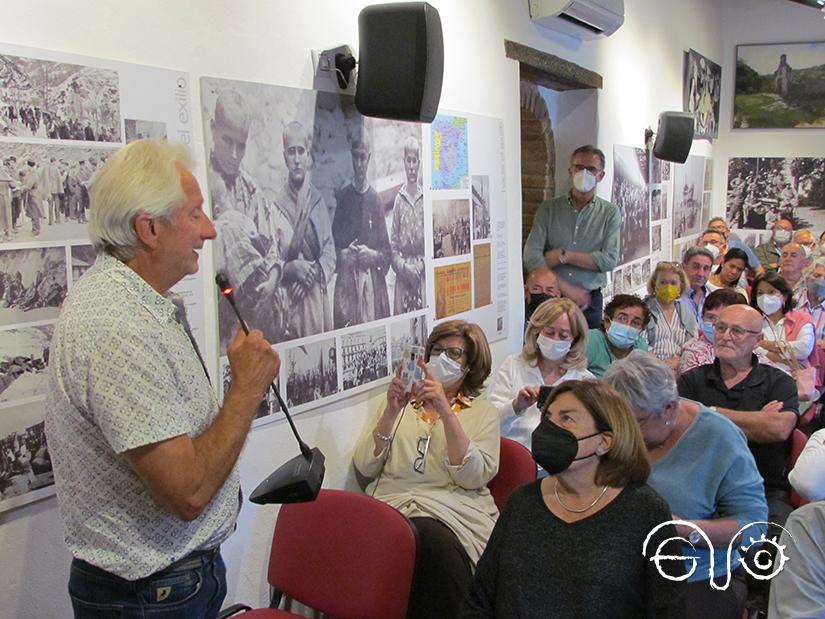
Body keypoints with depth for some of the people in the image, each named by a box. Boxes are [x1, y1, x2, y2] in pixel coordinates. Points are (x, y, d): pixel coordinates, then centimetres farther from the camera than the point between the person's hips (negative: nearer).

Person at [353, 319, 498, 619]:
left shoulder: (483, 412, 13)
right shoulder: (403, 401, 19)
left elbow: (473, 477, -7)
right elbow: (365, 467, 6)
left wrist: (445, 411, -14)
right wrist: (391, 411, -7)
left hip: (452, 511, -1)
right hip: (392, 503, 1)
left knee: (436, 542, -36)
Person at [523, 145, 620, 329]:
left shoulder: (610, 212, 4)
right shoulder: (549, 209, 2)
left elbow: (610, 260, -8)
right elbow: (531, 256, -8)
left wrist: (564, 256, -12)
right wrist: (567, 289, -14)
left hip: (589, 301, 0)